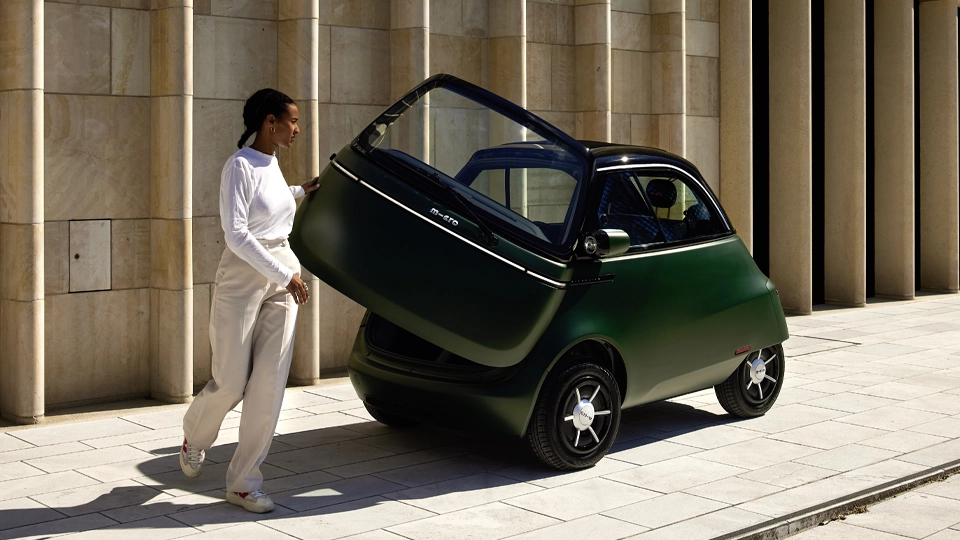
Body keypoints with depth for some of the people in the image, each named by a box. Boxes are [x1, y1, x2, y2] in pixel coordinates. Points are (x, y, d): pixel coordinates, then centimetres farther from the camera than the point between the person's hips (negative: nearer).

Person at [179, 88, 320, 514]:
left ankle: (243, 483, 5)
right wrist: (284, 275, -19)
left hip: (283, 280, 7)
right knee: (231, 383, 0)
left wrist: (301, 191, 38)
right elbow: (236, 234, -19)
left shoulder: (272, 165, 11)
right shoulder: (240, 165, -12)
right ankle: (194, 438, 34)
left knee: (269, 384, -1)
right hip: (242, 279, -7)